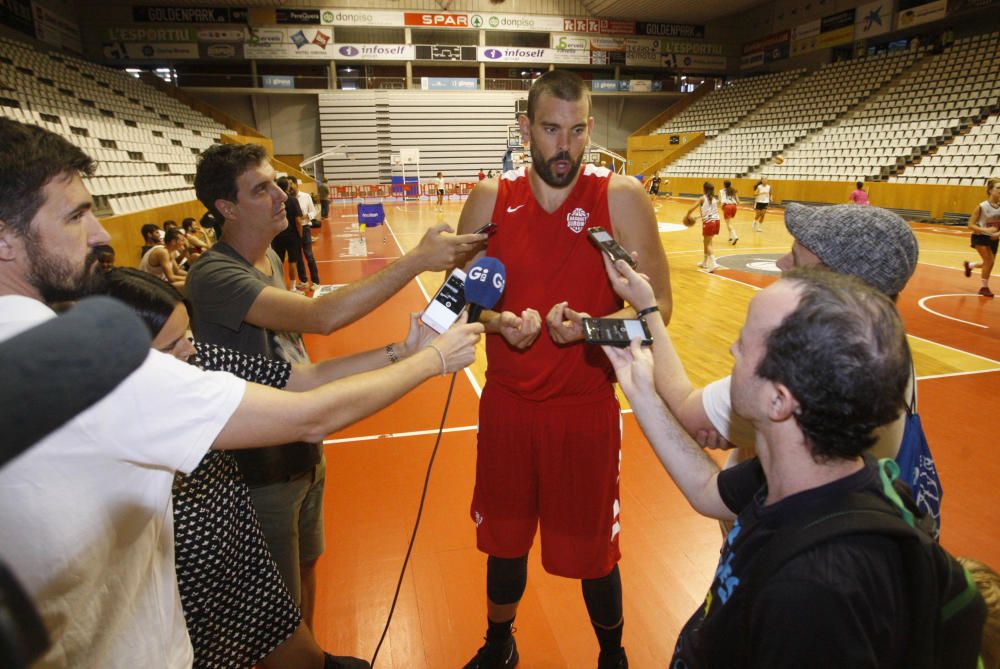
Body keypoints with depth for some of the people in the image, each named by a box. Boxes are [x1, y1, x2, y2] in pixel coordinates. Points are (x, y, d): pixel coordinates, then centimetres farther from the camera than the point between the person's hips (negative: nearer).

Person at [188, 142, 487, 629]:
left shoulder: (270, 258, 3)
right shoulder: (214, 276, -27)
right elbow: (322, 318, -40)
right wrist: (419, 259, -38)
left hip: (303, 454, 8)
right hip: (263, 471, -8)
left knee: (305, 567, 26)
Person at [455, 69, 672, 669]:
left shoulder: (622, 198, -9)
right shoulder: (490, 200, -2)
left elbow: (658, 303, -7)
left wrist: (587, 326, -24)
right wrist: (500, 321, -18)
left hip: (588, 409, -2)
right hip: (507, 405, 3)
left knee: (593, 550, 13)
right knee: (504, 539, 20)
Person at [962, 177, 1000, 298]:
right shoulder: (982, 206, -18)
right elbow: (970, 225, -17)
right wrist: (986, 230, -30)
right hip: (980, 237, -5)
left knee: (989, 263, 11)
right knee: (989, 261, -14)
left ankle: (969, 265, 44)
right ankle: (984, 287, 4)